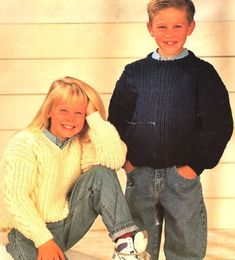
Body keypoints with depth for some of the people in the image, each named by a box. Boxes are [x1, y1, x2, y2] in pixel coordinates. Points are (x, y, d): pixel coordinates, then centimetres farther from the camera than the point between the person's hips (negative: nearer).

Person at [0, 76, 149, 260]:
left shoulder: (81, 145, 3)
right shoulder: (25, 143, -11)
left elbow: (115, 159, -17)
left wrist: (94, 114, -15)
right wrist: (43, 240, -24)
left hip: (67, 225, 6)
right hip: (30, 232, -5)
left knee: (101, 173, -16)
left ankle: (124, 240, -22)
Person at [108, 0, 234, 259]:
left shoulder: (202, 72, 0)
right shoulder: (134, 72, 6)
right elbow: (116, 119, 10)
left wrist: (196, 165, -8)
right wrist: (125, 159, 0)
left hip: (182, 175, -1)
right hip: (139, 175, 2)